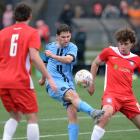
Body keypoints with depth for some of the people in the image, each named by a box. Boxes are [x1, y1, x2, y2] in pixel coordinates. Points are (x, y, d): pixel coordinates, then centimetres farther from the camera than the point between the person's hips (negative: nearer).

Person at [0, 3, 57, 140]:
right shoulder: (32, 33, -2)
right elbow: (34, 57, -14)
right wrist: (47, 77, -10)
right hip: (21, 82, -5)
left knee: (15, 116, 19)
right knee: (32, 118, 4)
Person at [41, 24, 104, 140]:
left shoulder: (72, 47, 5)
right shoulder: (50, 47, 12)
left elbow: (68, 59, -17)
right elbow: (45, 62, 32)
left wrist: (53, 55, -16)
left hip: (68, 84, 2)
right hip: (54, 83, -2)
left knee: (73, 116, -12)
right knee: (73, 95, -33)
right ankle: (92, 112, -54)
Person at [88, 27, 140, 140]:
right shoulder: (109, 51, 3)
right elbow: (95, 63, 17)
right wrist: (92, 82, 15)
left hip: (128, 97, 4)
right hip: (112, 93, -4)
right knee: (106, 115, -34)